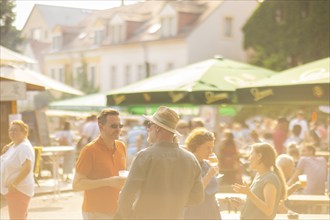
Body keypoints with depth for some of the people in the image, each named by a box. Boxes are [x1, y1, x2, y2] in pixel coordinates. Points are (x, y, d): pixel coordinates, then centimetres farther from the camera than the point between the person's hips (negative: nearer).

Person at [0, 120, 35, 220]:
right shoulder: (13, 146, 12)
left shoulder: (25, 147, -18)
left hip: (19, 189, -10)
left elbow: (27, 167, -30)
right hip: (12, 189, 10)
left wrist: (14, 184, -32)